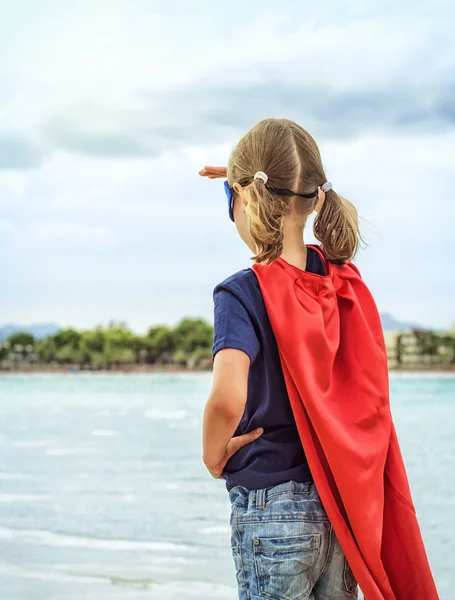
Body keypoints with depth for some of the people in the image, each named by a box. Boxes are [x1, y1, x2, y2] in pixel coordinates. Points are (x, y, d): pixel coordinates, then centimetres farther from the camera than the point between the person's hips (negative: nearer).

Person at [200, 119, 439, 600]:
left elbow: (228, 398, -33)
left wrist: (213, 456, -15)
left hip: (271, 511, -6)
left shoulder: (243, 293, -17)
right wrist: (269, 182, 18)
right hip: (347, 506, 6)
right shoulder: (341, 276, 1)